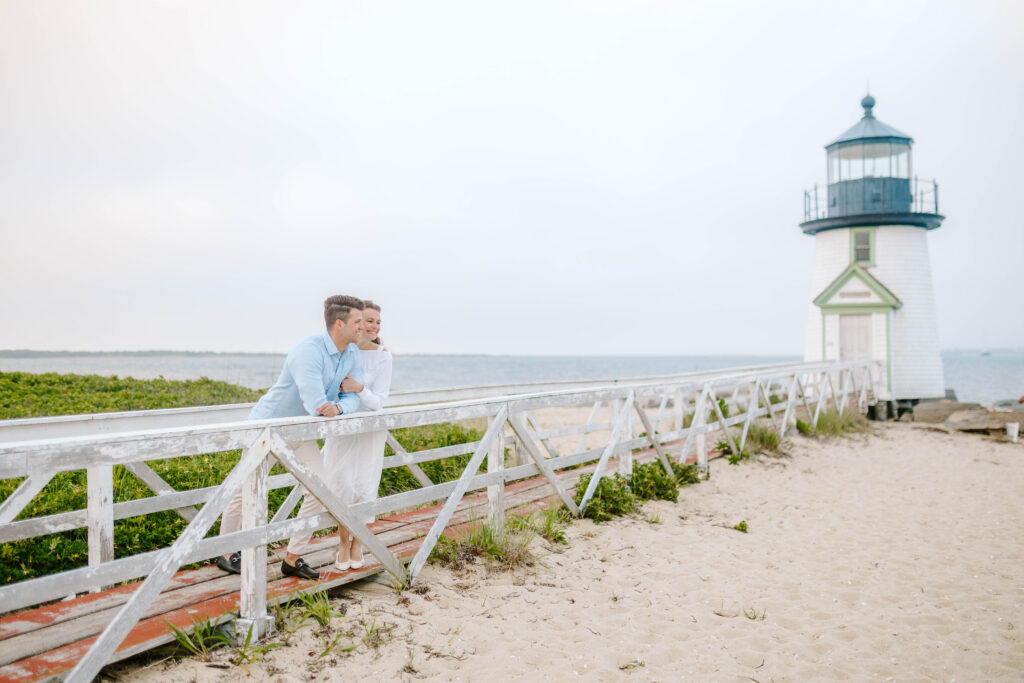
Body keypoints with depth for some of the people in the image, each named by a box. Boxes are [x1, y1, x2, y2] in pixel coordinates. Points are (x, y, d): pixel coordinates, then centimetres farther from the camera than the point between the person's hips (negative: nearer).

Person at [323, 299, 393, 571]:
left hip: (369, 429, -1)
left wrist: (360, 389, -35)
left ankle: (357, 544, 22)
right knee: (342, 487, -6)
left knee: (364, 488, -1)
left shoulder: (382, 356, -13)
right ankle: (343, 544, 16)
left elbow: (378, 402, -16)